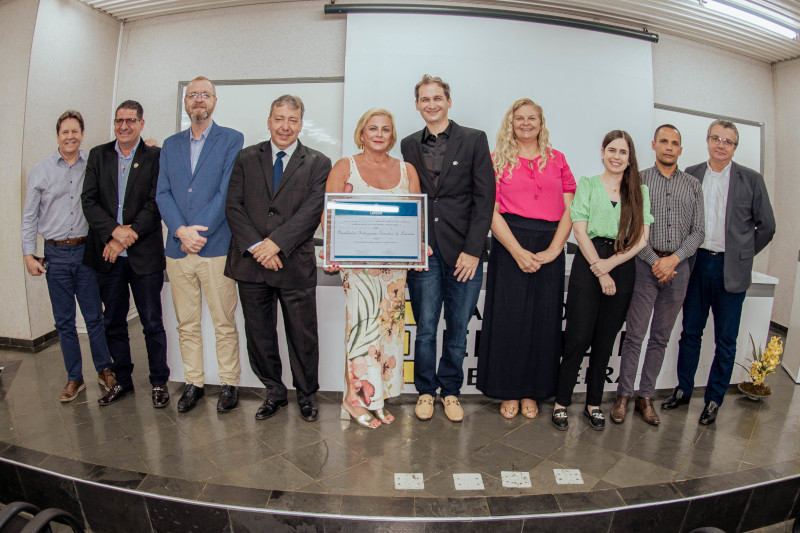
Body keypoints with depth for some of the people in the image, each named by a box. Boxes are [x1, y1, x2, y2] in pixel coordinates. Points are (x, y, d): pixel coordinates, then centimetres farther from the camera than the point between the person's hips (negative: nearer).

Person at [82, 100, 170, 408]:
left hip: (144, 254, -3)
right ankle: (122, 380, 29)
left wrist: (127, 238, -13)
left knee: (152, 323, 4)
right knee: (113, 322, 13)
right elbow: (89, 200, 2)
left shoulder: (155, 156, -1)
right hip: (107, 255, 4)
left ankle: (159, 382, 18)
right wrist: (114, 231, -14)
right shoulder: (98, 155, 10)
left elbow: (155, 204, -8)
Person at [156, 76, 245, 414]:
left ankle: (229, 383, 16)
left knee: (224, 323, 2)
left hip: (216, 247, -4)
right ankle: (193, 383, 24)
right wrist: (181, 231, -10)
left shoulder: (232, 140, 3)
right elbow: (163, 194, 7)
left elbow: (227, 191, -6)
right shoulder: (171, 145, 16)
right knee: (186, 324, 11)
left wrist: (200, 231, -13)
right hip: (177, 248, 4)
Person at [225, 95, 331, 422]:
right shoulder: (246, 158, 10)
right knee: (259, 334, 12)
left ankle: (306, 395, 27)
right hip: (251, 262, 3)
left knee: (302, 335, 6)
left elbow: (312, 211, -8)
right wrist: (255, 245, -12)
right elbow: (233, 205, 1)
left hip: (295, 264, -2)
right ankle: (274, 392, 31)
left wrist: (276, 243, -17)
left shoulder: (318, 164, 3)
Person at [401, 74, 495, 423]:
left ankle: (450, 390, 27)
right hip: (423, 250, 1)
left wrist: (472, 249, -9)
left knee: (458, 328, 8)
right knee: (425, 328, 5)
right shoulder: (409, 145, 12)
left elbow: (484, 197, -2)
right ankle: (426, 390, 24)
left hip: (464, 250, -1)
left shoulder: (474, 140, 4)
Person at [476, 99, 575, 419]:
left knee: (543, 317, 5)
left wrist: (553, 249, -8)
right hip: (509, 243, -2)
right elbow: (492, 211, -3)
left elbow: (569, 209, 6)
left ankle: (532, 392, 20)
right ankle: (509, 392, 15)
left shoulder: (557, 159, 13)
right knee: (508, 315, 0)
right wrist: (518, 251, -12)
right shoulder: (498, 159, 6)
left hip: (550, 248, 2)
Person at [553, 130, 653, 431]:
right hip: (588, 264, -3)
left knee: (606, 339, 8)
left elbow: (642, 239, 4)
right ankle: (561, 402, 7)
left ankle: (593, 403, 20)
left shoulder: (640, 191, 12)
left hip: (623, 268, 3)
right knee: (578, 336, -5)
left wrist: (610, 263, -9)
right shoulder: (587, 185, 5)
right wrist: (599, 271, -9)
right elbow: (580, 231, -3)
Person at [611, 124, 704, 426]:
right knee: (634, 334, -2)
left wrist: (673, 259, -9)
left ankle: (646, 397, 18)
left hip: (678, 267, 3)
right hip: (646, 264, -3)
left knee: (660, 337, 9)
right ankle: (624, 395, 9)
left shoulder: (693, 185, 12)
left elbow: (698, 231, 6)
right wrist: (655, 261, -13)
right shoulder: (639, 180, 3)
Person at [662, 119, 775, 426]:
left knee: (726, 340, 6)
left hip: (730, 270, -1)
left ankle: (714, 399, 20)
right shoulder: (690, 175, 5)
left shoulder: (751, 180, 1)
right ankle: (683, 389, 25)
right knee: (690, 331, 11)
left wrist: (743, 255, 6)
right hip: (696, 264, 2)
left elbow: (766, 226, 6)